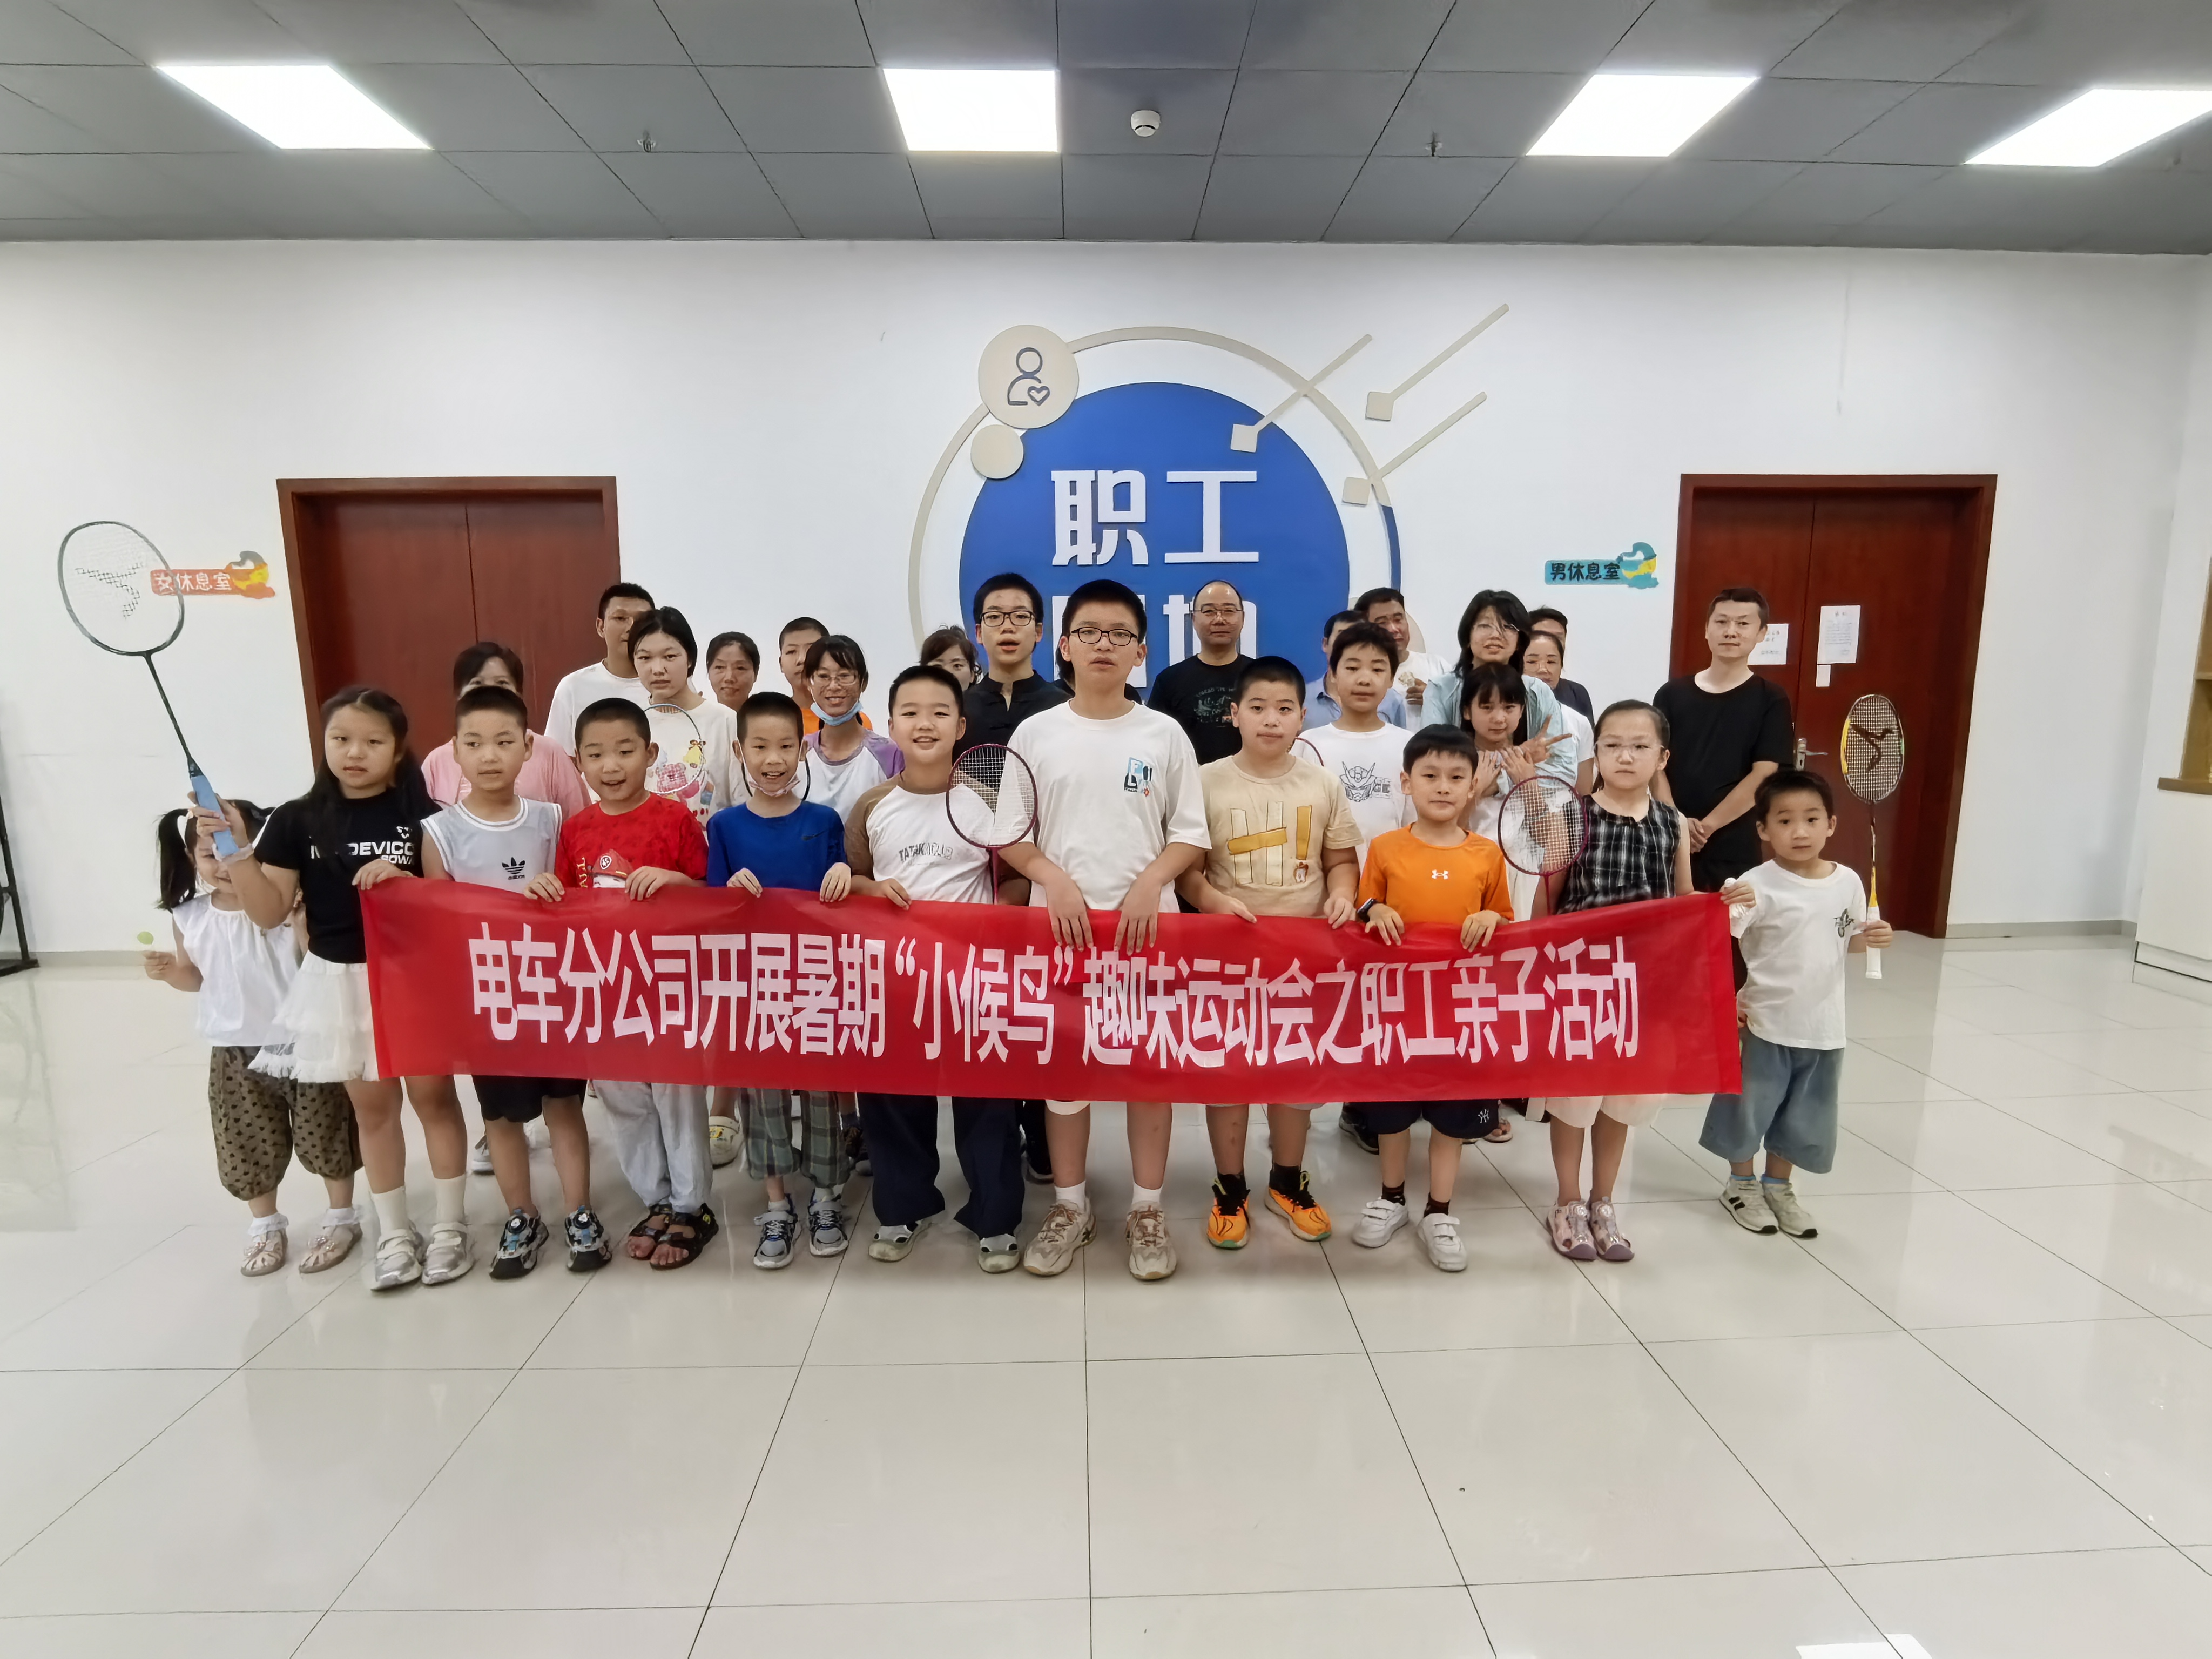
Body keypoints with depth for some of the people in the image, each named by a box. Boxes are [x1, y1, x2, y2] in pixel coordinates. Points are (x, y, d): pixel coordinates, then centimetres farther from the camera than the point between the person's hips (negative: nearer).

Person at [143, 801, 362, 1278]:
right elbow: (198, 976, 13)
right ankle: (264, 1226, 39)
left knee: (323, 1132, 9)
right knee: (250, 1145, 17)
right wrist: (169, 971, -8)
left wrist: (302, 918, -33)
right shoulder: (189, 917, -2)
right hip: (235, 1052, 4)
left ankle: (342, 1217, 29)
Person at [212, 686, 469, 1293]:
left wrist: (401, 880, -23)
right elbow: (270, 912, -3)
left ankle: (451, 1225, 23)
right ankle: (394, 1233, 28)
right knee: (372, 1106, 14)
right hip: (340, 981, 2)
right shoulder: (297, 820, -2)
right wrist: (238, 851, -14)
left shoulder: (420, 816, -8)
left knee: (433, 1095, 8)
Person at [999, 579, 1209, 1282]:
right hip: (1060, 922, 1)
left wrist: (1151, 882, -14)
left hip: (1145, 923, 0)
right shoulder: (1037, 732, 2)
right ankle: (1069, 1205, 26)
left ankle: (1147, 1209, 23)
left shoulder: (1163, 733, 2)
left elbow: (1191, 833, 3)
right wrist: (1054, 880, -13)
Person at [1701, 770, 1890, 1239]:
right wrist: (1728, 905, -46)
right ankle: (1741, 1184, 31)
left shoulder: (1848, 882, -1)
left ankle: (1779, 1186, 37)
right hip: (1768, 1022, -5)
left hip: (1824, 1026, 5)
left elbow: (1849, 939, 13)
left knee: (1805, 1116, 17)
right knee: (1751, 1106, 10)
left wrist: (1872, 937, -7)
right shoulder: (1759, 884, -17)